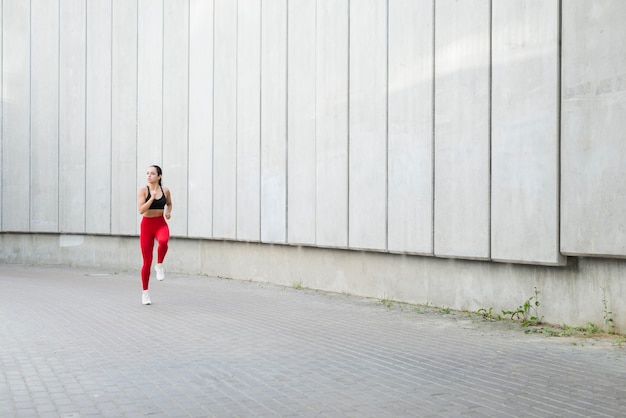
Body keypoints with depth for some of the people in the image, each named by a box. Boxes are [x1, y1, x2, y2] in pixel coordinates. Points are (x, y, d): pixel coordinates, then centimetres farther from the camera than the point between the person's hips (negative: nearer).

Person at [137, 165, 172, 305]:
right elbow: (141, 210, -17)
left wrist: (168, 212, 0)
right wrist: (152, 198, -25)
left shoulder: (165, 190, 1)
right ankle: (145, 292, 18)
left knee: (163, 241, -38)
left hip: (161, 223, 1)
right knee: (147, 262, 2)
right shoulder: (143, 190, -7)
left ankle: (159, 265, -11)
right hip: (147, 225, -1)